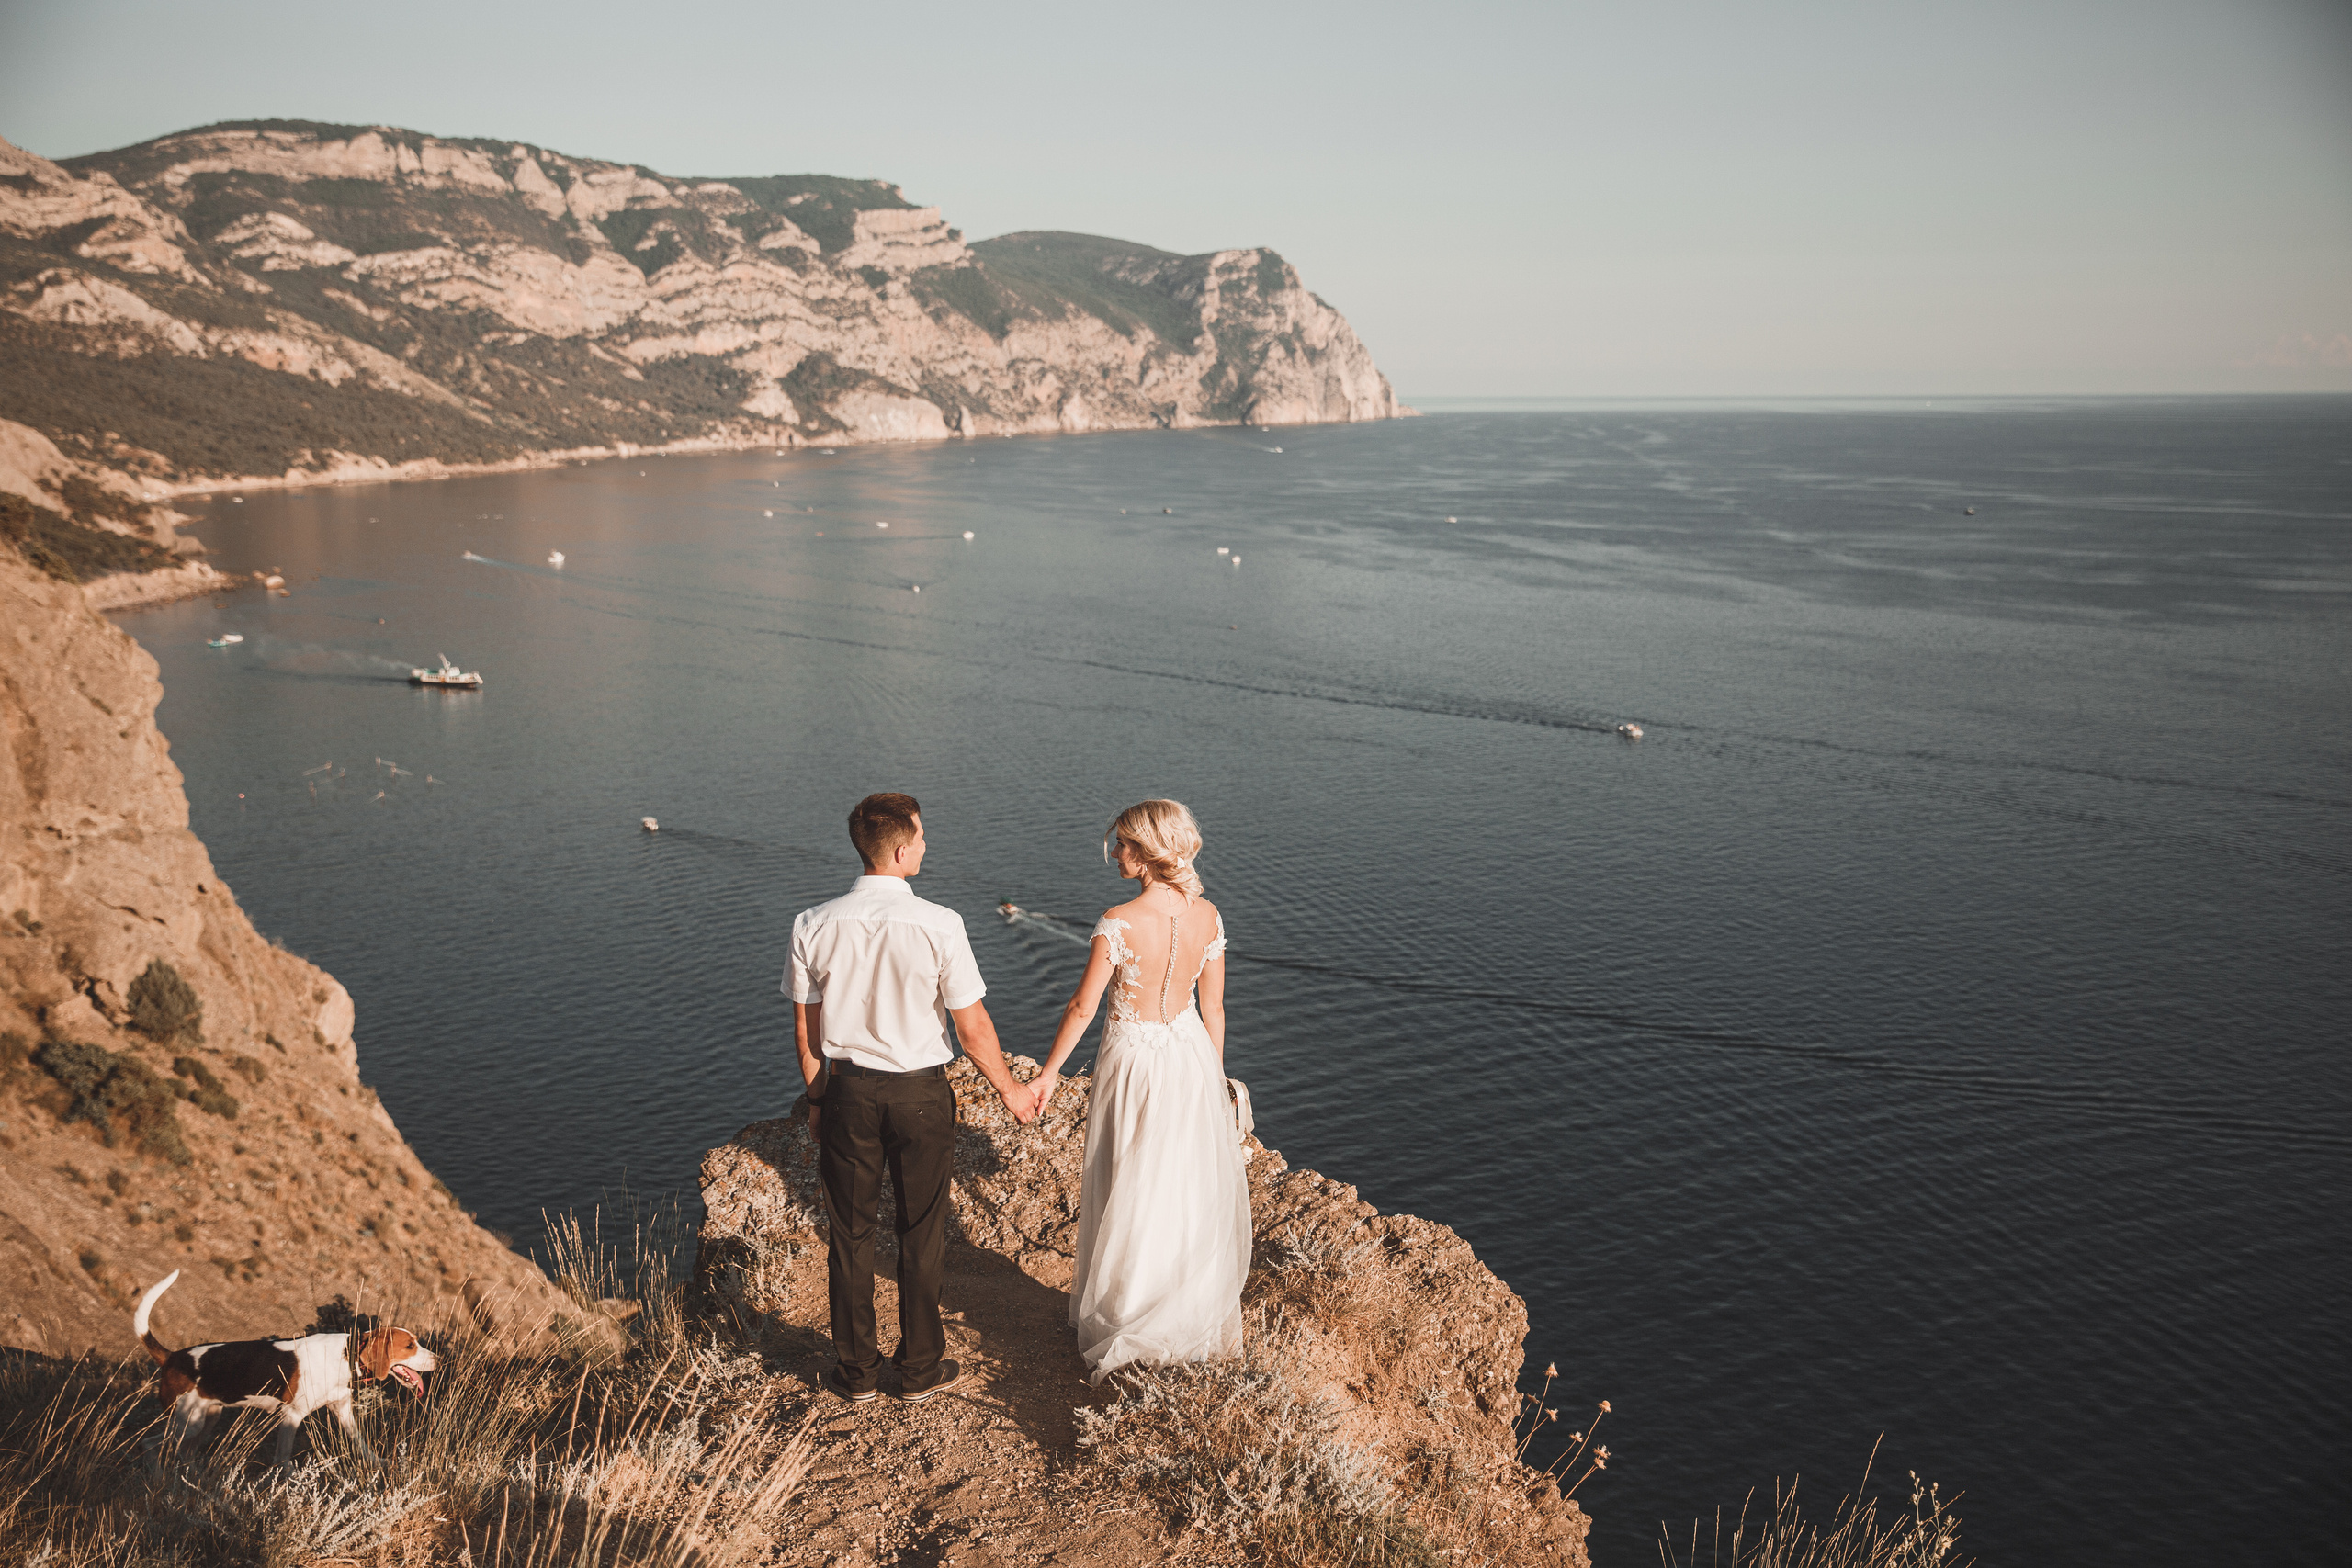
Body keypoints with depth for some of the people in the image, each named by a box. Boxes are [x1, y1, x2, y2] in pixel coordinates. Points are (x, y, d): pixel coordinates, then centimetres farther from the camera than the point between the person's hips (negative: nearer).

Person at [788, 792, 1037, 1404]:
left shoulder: (814, 925, -10)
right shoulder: (939, 926, -18)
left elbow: (806, 1029, -1)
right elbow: (972, 1027, -11)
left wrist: (817, 1099, 13)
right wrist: (1009, 1089, 4)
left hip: (848, 1089, 2)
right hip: (920, 1091, -2)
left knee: (849, 1232, 15)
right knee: (921, 1233, 15)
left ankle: (856, 1372, 27)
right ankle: (921, 1370, 27)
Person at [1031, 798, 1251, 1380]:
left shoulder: (1119, 922, -23)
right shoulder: (1208, 916, -8)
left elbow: (1082, 1006, -15)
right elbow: (1213, 1009, 1)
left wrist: (1050, 1071, -2)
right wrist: (1214, 1075, 14)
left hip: (1133, 1062, -4)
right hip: (1191, 1056, 4)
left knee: (1131, 1202, 13)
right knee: (1195, 1195, 18)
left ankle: (1125, 1330, 28)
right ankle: (1198, 1323, 32)